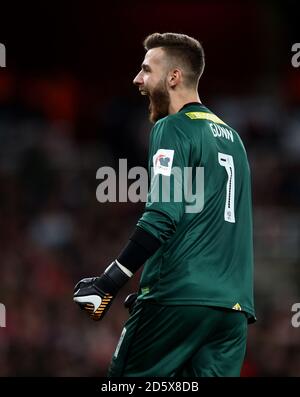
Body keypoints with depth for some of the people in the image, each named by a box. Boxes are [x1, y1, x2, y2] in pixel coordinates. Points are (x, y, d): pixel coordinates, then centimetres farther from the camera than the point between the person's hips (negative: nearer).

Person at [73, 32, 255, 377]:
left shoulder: (173, 129, -5)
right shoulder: (231, 136, 19)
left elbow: (162, 217, -16)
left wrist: (108, 282, -15)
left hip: (179, 297, -7)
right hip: (235, 304, 7)